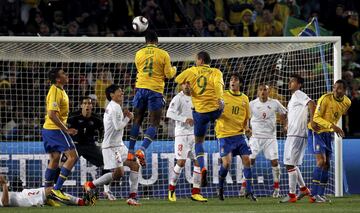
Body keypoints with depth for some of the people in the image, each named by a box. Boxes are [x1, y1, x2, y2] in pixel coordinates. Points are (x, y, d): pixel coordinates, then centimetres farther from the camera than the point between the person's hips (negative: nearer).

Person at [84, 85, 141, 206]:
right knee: (119, 173, -14)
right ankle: (91, 185, 0)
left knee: (134, 165, 4)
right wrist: (128, 118, -7)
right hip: (111, 146, -10)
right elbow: (118, 126, -21)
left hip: (119, 145, 10)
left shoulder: (113, 107, 18)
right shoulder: (115, 107, -14)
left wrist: (124, 117, 7)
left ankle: (132, 197, 2)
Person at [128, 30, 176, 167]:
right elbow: (168, 75, 0)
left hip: (141, 88, 3)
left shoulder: (139, 54, 6)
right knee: (154, 124, 0)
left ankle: (131, 152, 13)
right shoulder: (163, 54, -3)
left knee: (137, 120, 14)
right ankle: (142, 150, -19)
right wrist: (173, 70, 23)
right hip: (155, 90, -3)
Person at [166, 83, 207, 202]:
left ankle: (195, 192, 4)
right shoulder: (178, 98, -7)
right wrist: (185, 119, -26)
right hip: (182, 133, -6)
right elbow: (170, 113, -18)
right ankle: (172, 189, 8)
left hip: (194, 134, 6)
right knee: (181, 162, -10)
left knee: (198, 162, 0)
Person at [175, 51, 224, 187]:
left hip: (200, 112, 0)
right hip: (215, 109, 0)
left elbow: (177, 80, 17)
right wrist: (220, 99, -31)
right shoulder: (216, 72, 3)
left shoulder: (191, 71, 5)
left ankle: (202, 167, -10)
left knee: (199, 141, 11)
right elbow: (218, 84, -17)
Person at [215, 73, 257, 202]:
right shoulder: (222, 96, -1)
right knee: (226, 163, -11)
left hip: (239, 134, 3)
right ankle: (220, 188, 14)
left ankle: (249, 191, 4)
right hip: (225, 135, -3)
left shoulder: (244, 98, 10)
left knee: (247, 160, -5)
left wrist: (246, 125, 0)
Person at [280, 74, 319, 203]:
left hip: (296, 135, -10)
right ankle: (303, 189, 24)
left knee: (290, 164, -10)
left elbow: (311, 104, -24)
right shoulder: (293, 97, 22)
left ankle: (292, 195, -8)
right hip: (291, 135, 10)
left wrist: (312, 121, -26)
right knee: (291, 164, 16)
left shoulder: (298, 94, -8)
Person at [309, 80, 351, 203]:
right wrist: (332, 126, -35)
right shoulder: (325, 99, -23)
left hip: (328, 133, 7)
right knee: (321, 161, -18)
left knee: (326, 165, 7)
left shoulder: (347, 102, -1)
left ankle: (320, 195, 14)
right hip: (317, 131, -7)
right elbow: (316, 117, -24)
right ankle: (314, 195, -17)